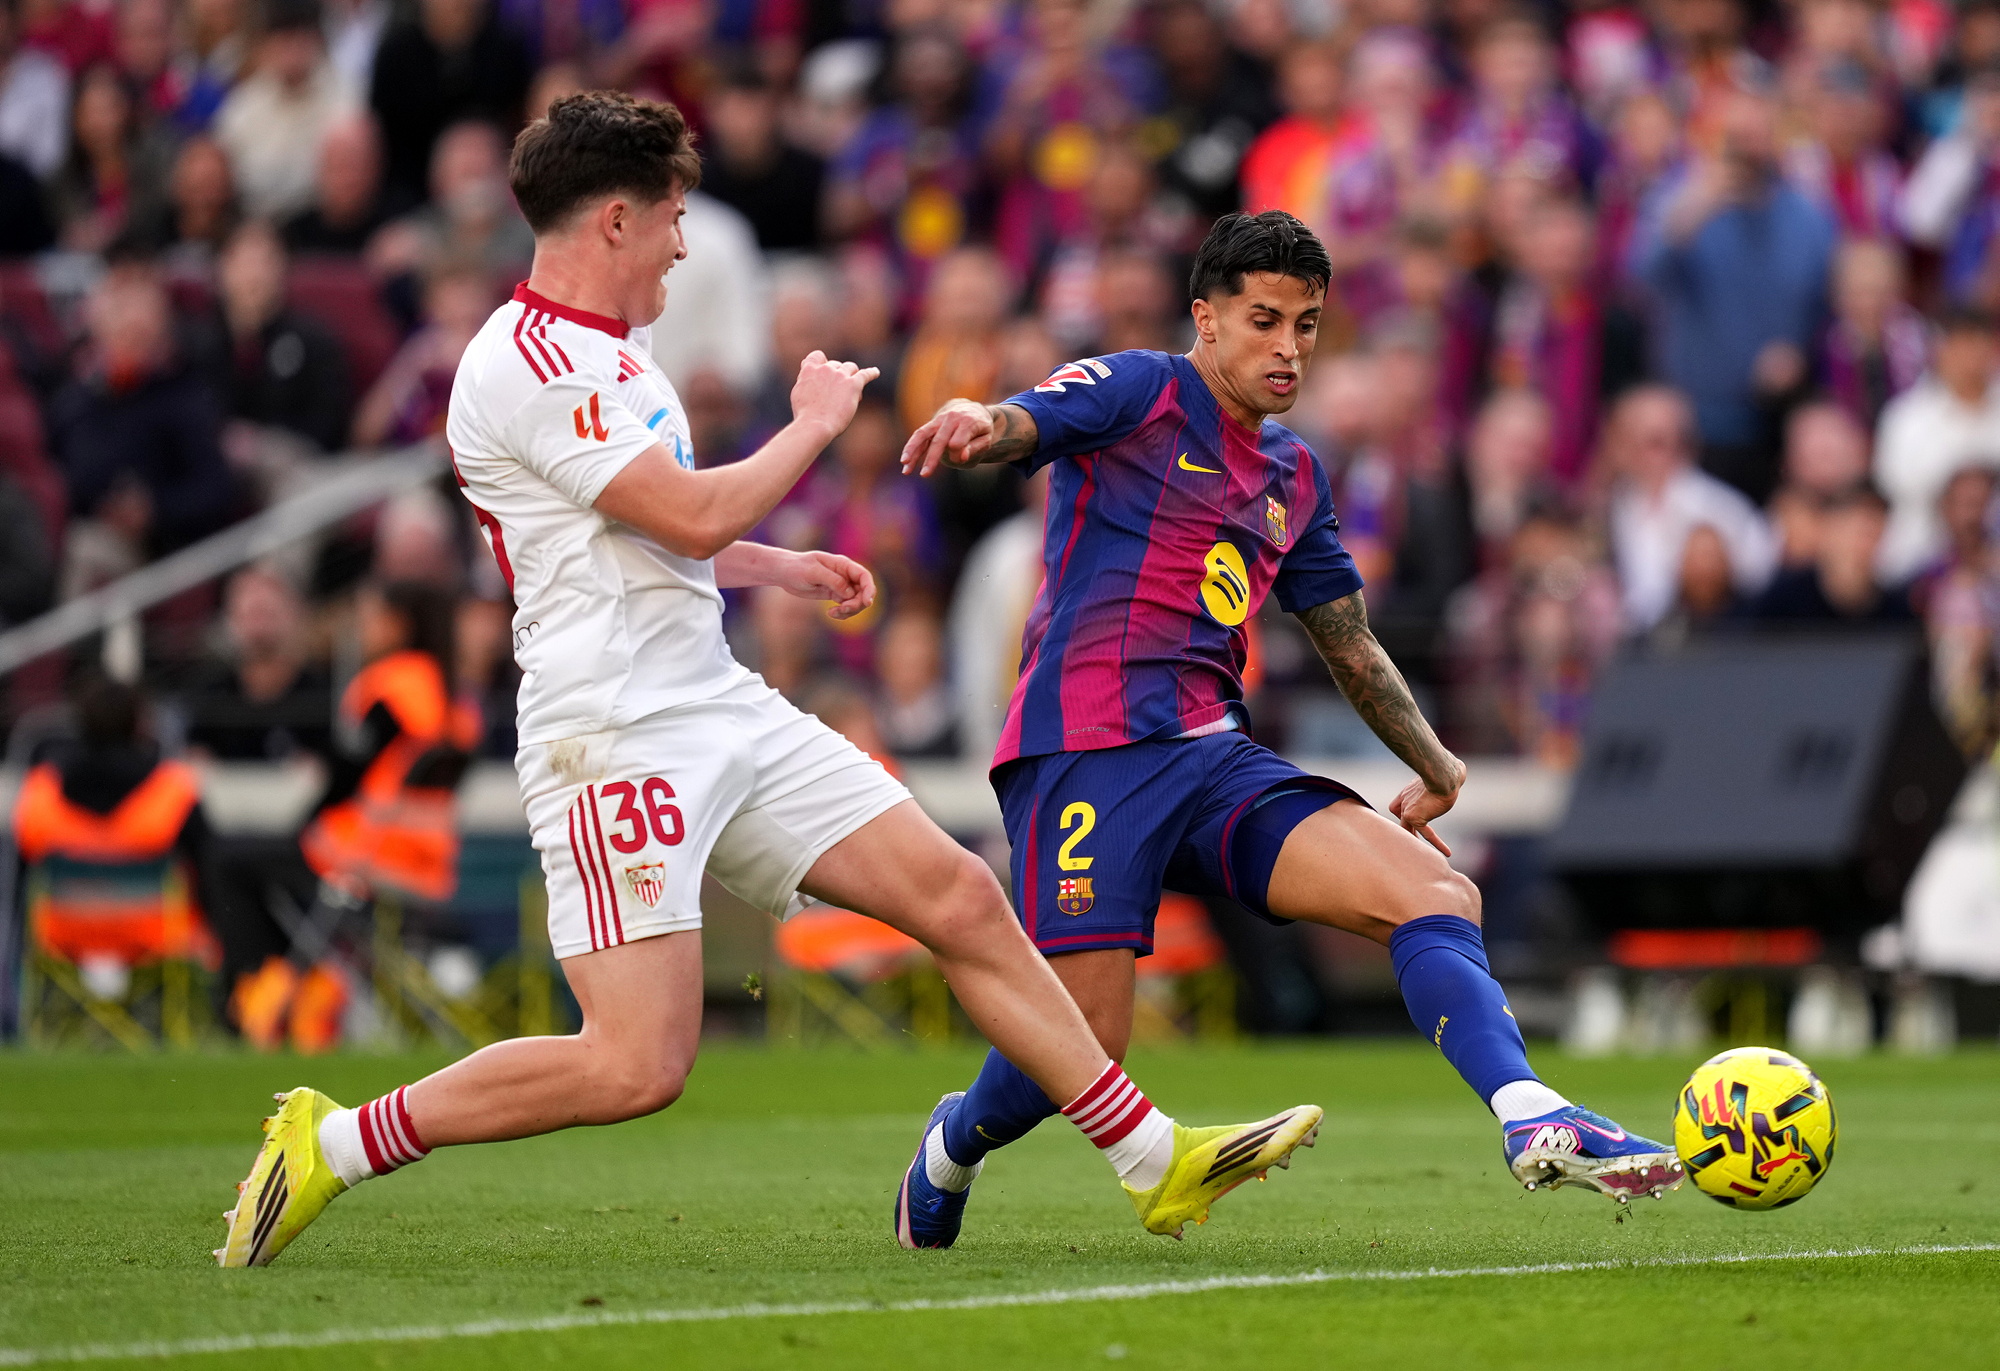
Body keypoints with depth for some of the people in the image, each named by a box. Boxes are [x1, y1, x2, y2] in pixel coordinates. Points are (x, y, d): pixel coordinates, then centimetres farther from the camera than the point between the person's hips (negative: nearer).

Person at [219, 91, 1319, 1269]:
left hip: (725, 713, 10)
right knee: (639, 1066, -17)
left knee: (962, 897, 4)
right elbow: (694, 517, -20)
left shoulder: (607, 352, 17)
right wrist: (816, 423, -4)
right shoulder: (524, 365, -15)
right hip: (616, 738, -10)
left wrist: (784, 568, 31)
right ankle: (332, 1147, -3)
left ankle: (1157, 1164, 11)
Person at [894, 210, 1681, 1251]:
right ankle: (954, 1146, 23)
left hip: (1215, 762, 6)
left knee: (1435, 893, -15)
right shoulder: (1136, 392, 2)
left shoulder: (1292, 478, 22)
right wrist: (972, 424, -42)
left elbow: (1351, 645, 34)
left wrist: (1431, 765, 39)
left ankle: (1531, 1121, -29)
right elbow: (1019, 426, -18)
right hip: (1087, 750, -6)